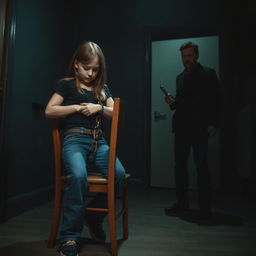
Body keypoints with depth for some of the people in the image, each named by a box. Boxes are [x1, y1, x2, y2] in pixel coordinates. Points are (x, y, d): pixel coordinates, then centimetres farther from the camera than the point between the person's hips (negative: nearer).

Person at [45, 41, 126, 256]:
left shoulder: (103, 88, 22)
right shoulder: (66, 84, 10)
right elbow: (49, 111, 1)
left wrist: (99, 108, -1)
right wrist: (77, 107, -5)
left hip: (98, 141, 4)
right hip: (74, 139, -4)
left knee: (119, 174, -24)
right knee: (78, 176, -35)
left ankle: (94, 215, 5)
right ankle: (70, 237, -15)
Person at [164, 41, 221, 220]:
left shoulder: (208, 74, 3)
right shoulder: (180, 77, 18)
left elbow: (216, 100, -3)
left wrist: (213, 123, -12)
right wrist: (172, 102, -1)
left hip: (200, 128, -5)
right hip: (181, 128, 5)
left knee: (201, 166, -1)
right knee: (179, 165, 6)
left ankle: (205, 206, 13)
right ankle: (182, 203, 19)